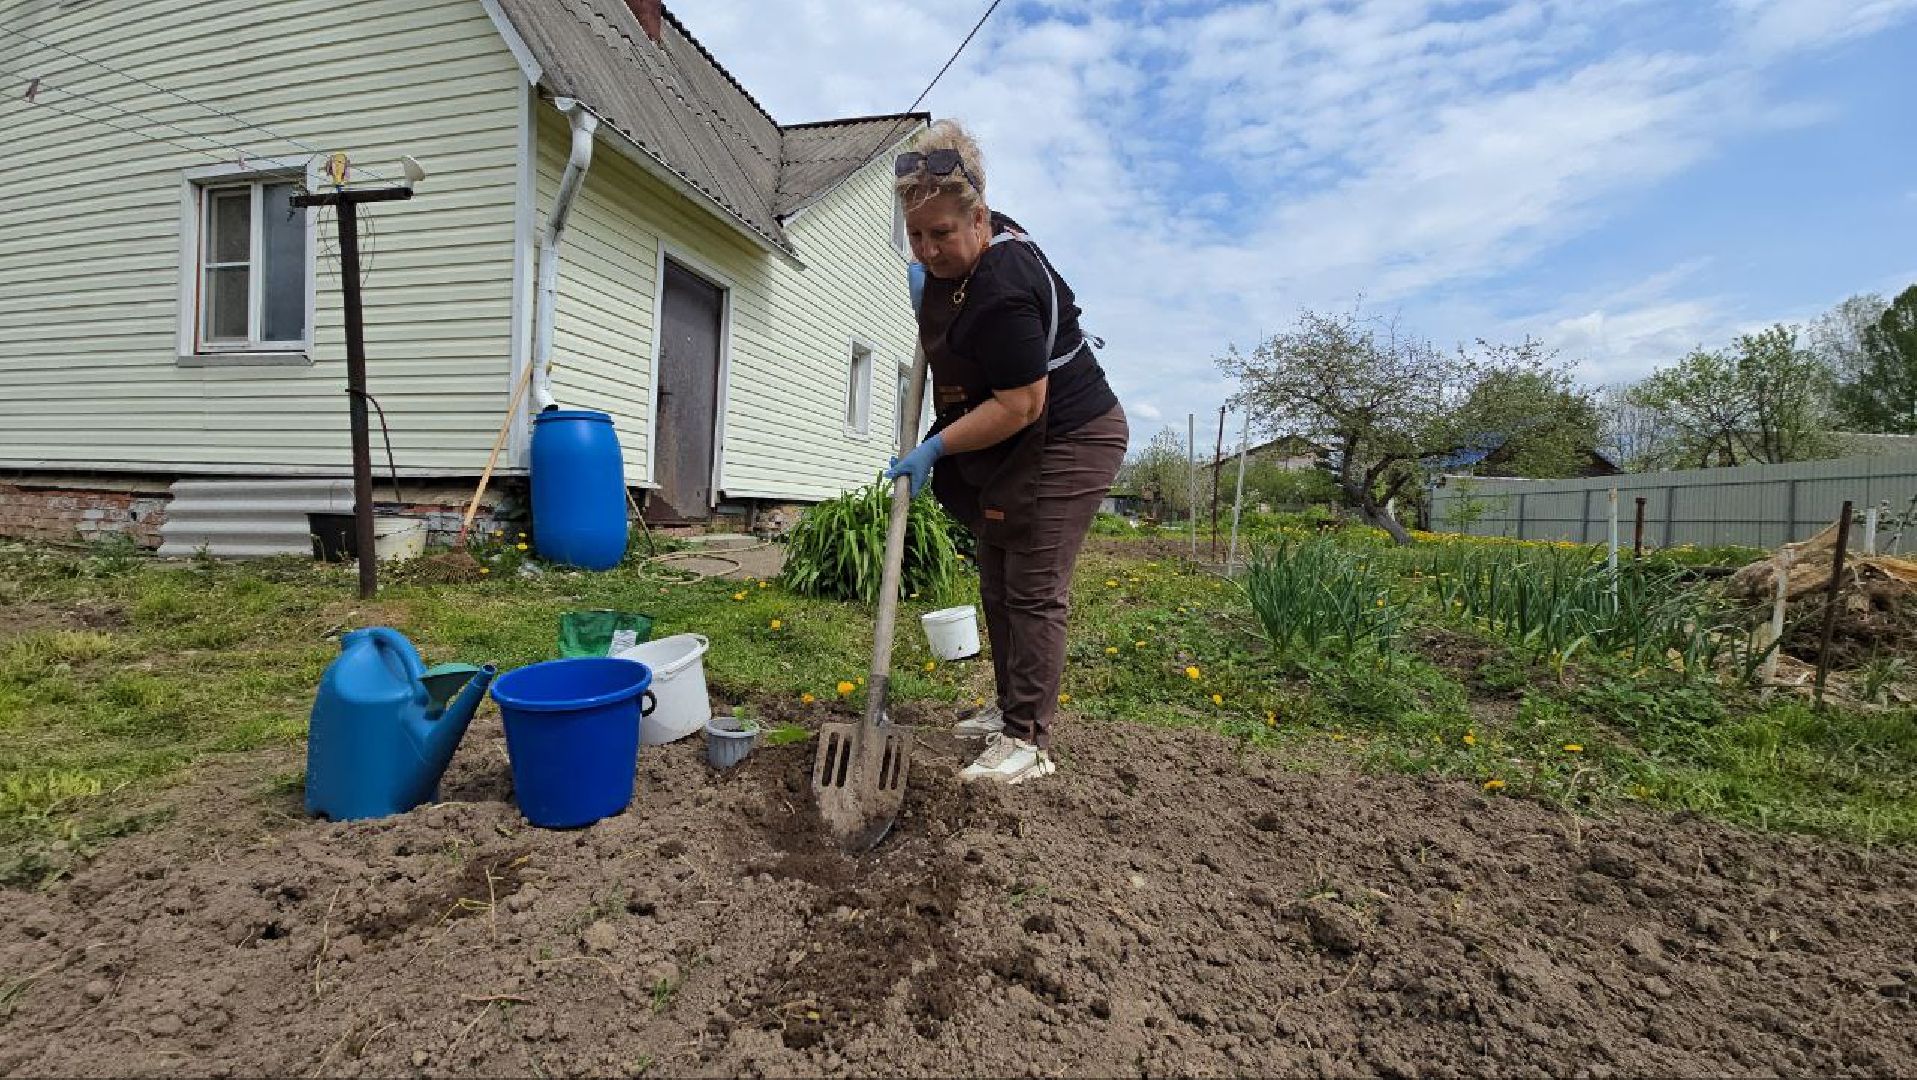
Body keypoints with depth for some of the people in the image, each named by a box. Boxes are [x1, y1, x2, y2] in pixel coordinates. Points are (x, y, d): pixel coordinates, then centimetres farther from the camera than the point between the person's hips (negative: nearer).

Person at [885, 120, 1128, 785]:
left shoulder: (1001, 293, -29)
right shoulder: (965, 245, 2)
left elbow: (1019, 407, -28)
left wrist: (934, 450, -21)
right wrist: (930, 281, 10)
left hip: (1070, 440, -10)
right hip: (1013, 450, 10)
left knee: (1033, 592, -11)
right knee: (997, 586, 13)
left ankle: (1029, 741, -3)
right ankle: (1010, 708, 26)